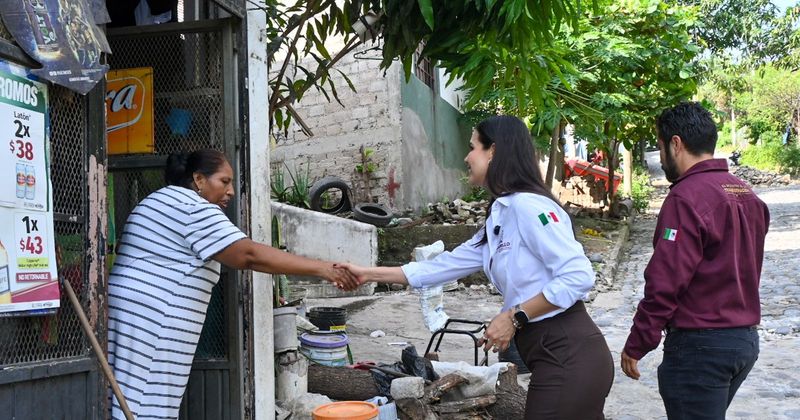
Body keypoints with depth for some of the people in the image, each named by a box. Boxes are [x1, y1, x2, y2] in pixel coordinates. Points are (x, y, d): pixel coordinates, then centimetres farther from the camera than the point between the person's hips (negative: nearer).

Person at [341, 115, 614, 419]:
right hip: (554, 358, 9)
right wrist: (370, 274, 24)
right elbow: (448, 265, 21)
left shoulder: (527, 206, -15)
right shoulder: (499, 217, 15)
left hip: (569, 357, -9)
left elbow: (578, 276, -21)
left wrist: (513, 317, -16)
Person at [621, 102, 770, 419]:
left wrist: (635, 346, -13)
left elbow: (665, 283, -20)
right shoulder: (746, 194, 9)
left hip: (700, 345, -9)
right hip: (746, 339, 9)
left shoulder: (687, 197, -18)